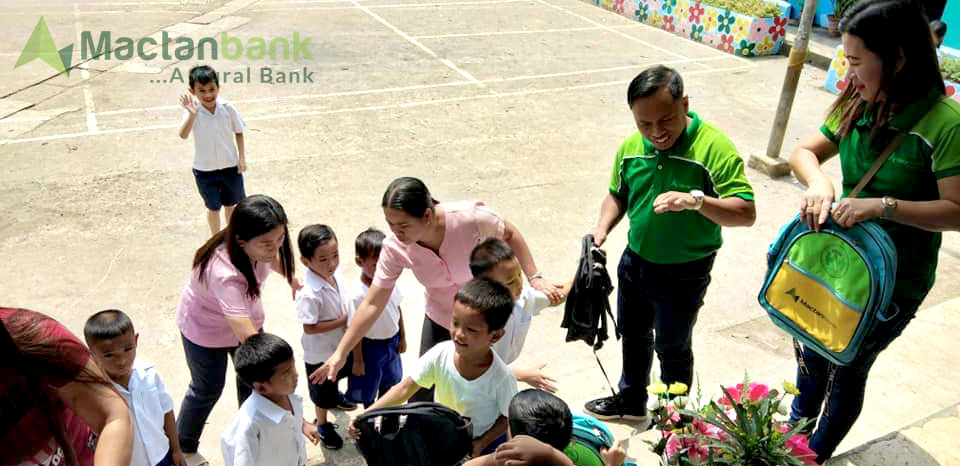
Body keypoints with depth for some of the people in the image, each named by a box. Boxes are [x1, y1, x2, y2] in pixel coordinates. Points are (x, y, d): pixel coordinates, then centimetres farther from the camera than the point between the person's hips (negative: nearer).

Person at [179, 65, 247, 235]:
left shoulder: (227, 108, -14)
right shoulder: (192, 110, -18)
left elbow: (239, 132, 1)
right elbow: (183, 135, -32)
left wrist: (241, 157, -3)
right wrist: (192, 114, -47)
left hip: (230, 165, 2)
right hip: (205, 169, -1)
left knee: (231, 204, 19)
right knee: (213, 207, 14)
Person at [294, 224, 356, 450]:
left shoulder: (335, 274, -14)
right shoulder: (309, 294, -37)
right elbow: (309, 328, -31)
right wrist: (342, 321, -29)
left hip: (339, 344, 7)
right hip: (319, 353, -7)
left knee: (337, 374, 35)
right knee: (322, 390, 17)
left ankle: (334, 395, 66)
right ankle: (322, 425, 43)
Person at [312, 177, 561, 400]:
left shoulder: (470, 217, -35)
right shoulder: (395, 248, -25)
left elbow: (509, 235, -13)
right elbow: (372, 304, -18)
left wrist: (534, 277, -16)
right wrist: (340, 353, -16)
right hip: (439, 321, 2)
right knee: (421, 393, 9)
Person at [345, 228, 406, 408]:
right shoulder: (357, 295, -29)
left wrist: (402, 337, 10)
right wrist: (358, 361, -12)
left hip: (392, 341, 6)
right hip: (371, 346, -5)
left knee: (389, 380, 27)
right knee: (369, 388, 17)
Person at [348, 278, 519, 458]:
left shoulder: (502, 378, -32)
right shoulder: (440, 354, -25)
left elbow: (508, 418, -14)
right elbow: (406, 388, -19)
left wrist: (481, 444, -22)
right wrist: (367, 414, -27)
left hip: (485, 442, -2)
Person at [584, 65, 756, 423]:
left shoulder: (715, 147, -23)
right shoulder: (631, 147, -7)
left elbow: (746, 213, -25)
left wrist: (697, 200, -41)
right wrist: (603, 227, -8)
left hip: (684, 275, -5)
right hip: (635, 261, 6)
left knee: (672, 348, 13)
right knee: (632, 334, 24)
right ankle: (631, 400, 50)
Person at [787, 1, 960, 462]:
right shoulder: (858, 105, -5)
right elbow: (804, 152, 2)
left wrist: (884, 205, -33)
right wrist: (818, 182, -19)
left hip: (894, 279, -5)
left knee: (846, 370, 12)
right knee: (813, 351, 22)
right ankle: (797, 427, 49)